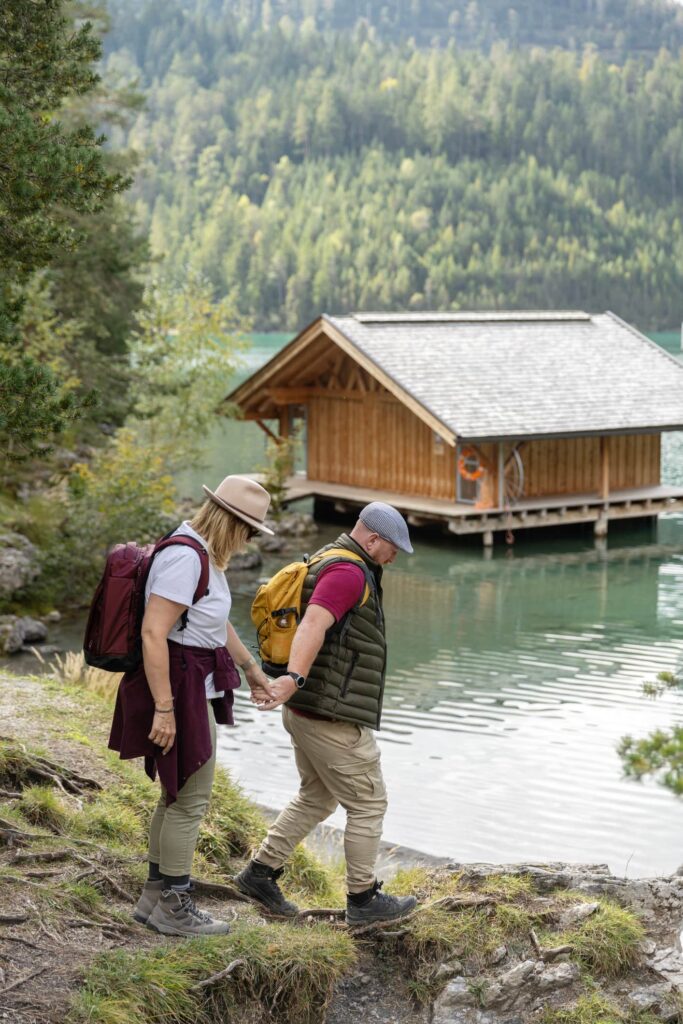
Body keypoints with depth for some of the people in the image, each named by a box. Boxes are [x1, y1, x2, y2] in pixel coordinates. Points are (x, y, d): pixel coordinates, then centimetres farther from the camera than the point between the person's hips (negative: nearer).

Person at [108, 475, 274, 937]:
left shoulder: (205, 555, 11)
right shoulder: (184, 558, -21)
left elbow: (217, 621, 28)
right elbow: (153, 633, -27)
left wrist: (250, 666, 37)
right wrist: (164, 708, -27)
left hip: (196, 687, 11)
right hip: (177, 689, -11)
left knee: (178, 795, 17)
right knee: (190, 799, 0)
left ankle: (155, 896, 27)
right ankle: (173, 907, 12)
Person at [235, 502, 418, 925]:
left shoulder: (334, 563, 15)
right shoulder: (348, 573, -19)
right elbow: (313, 625, -36)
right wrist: (294, 678, -51)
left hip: (309, 712, 10)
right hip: (332, 718, -10)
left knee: (317, 798, 21)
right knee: (369, 805, 3)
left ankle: (261, 872, 22)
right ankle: (363, 899, 13)